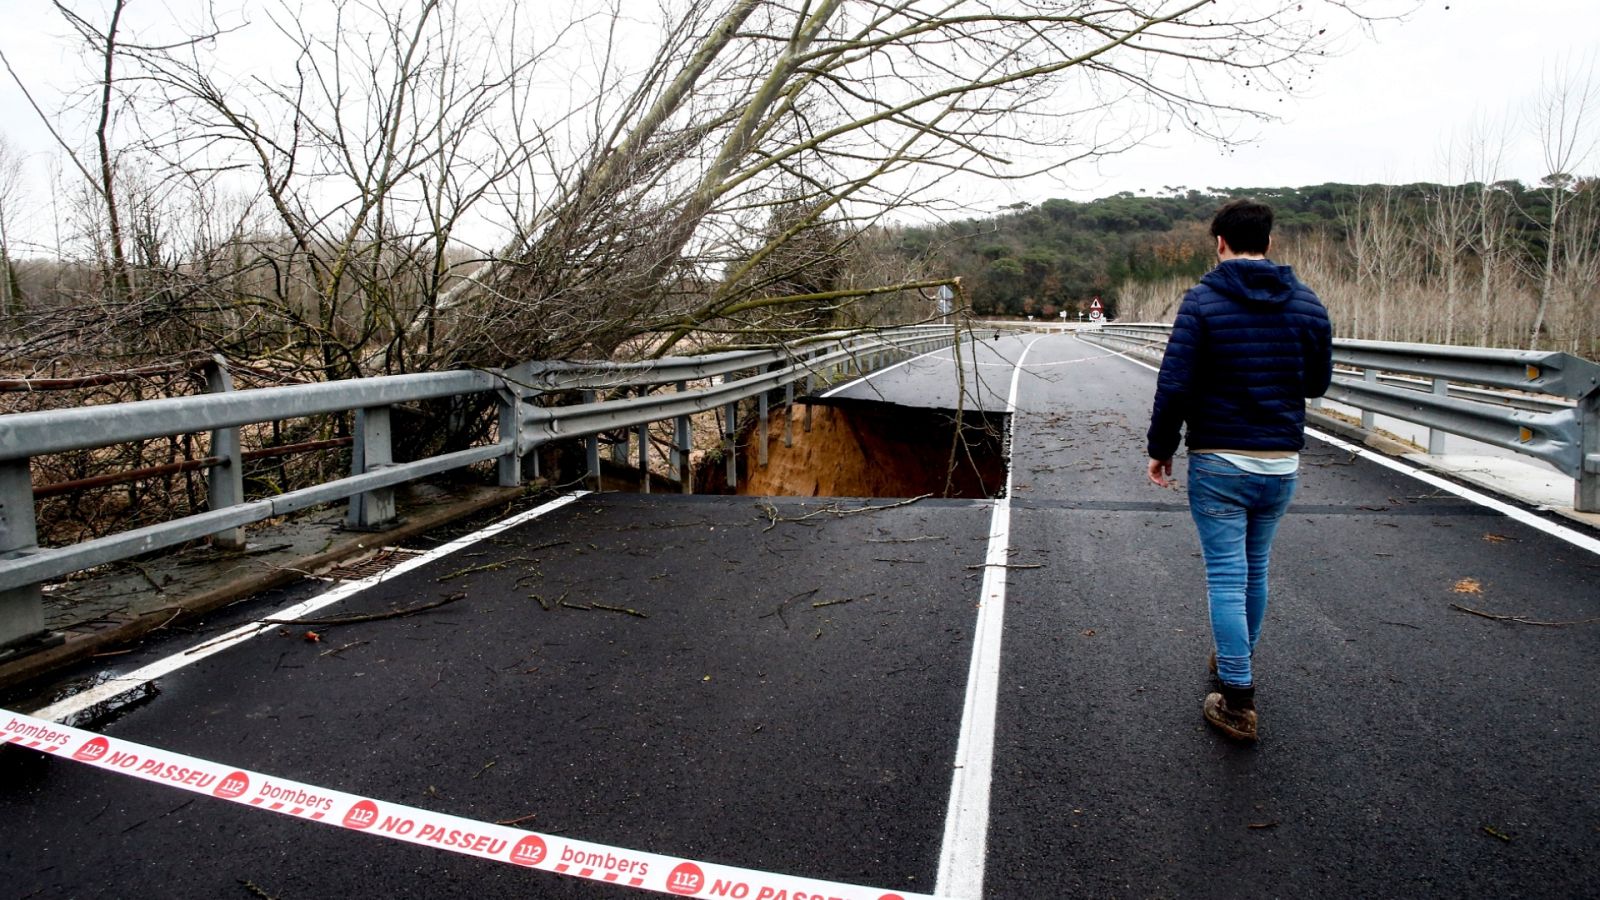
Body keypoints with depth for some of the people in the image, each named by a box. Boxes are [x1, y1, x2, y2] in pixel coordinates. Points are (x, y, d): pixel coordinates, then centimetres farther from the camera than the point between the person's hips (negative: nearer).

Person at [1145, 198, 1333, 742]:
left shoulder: (1202, 301, -10)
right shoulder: (1308, 304, 4)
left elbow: (1174, 385, -15)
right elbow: (1318, 382, 13)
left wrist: (1160, 448, -3)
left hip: (1218, 462, -5)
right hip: (1282, 463, 5)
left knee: (1227, 577, 0)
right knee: (1255, 571, 20)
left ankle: (1237, 702, 1)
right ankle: (1235, 663, 38)